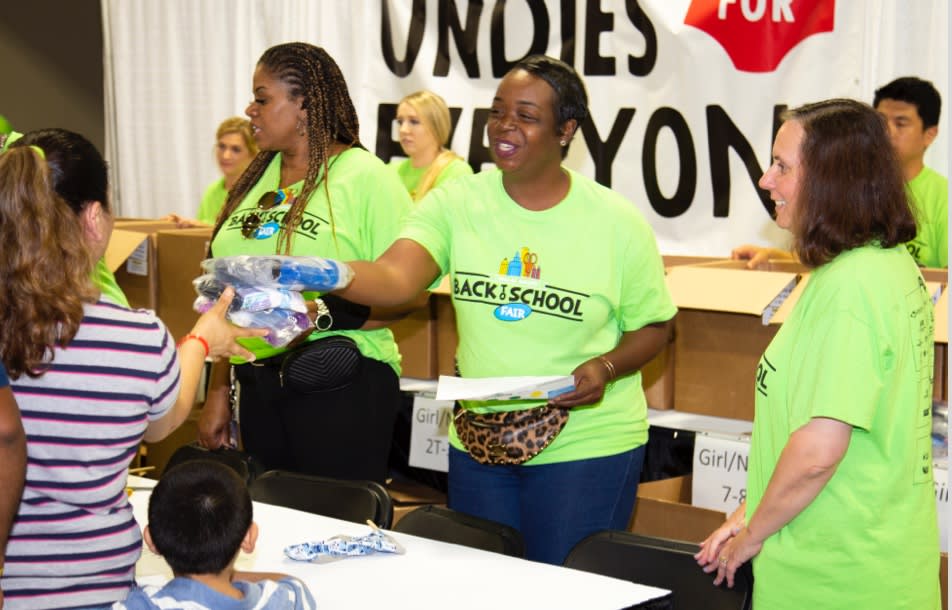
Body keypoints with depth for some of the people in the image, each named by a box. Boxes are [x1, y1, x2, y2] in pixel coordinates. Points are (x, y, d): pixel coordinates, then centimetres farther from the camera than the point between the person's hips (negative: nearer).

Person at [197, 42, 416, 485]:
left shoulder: (366, 178, -10)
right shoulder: (257, 178, 12)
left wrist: (320, 315, -25)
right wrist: (218, 391, 16)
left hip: (342, 385, -6)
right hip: (259, 380, 7)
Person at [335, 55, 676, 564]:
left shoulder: (617, 223, -6)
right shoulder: (457, 203, -4)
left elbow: (652, 325, 3)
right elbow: (394, 279, -20)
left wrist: (606, 368, -16)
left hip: (588, 448, -3)